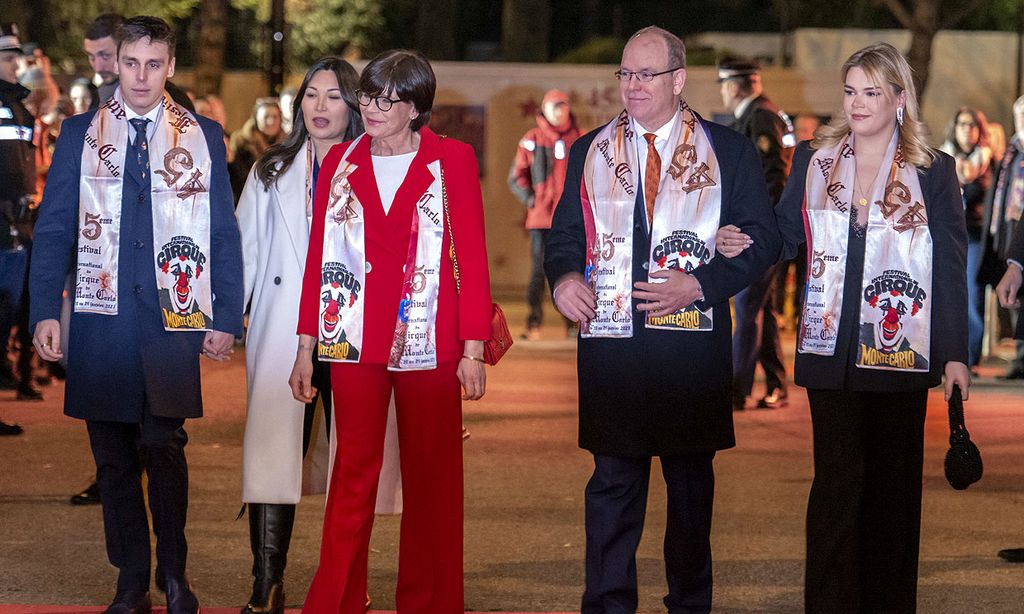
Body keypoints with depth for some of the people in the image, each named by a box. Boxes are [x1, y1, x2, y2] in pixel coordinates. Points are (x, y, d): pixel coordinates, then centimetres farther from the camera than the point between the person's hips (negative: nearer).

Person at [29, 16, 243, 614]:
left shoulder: (203, 137, 8)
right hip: (101, 319, 1)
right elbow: (55, 227, 8)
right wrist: (46, 312, -1)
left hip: (173, 320, -1)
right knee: (114, 456, 5)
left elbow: (225, 233, 8)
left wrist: (226, 318, 1)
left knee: (166, 451, -4)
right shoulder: (82, 134, 9)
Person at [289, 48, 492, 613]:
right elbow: (318, 257, 9)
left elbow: (472, 256, 0)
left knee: (431, 477, 4)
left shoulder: (452, 161, 2)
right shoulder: (340, 163, 9)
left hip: (428, 341, -1)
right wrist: (307, 347, 6)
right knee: (353, 472, 1)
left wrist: (473, 349, -4)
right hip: (355, 339, 1)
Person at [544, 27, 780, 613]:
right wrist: (564, 277, -9)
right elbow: (565, 234, 14)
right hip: (611, 343, 1)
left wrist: (698, 283, -14)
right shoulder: (590, 153, 13)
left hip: (693, 342, -1)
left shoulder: (729, 152, 5)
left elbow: (763, 238, 0)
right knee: (613, 479, -1)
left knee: (692, 478, 9)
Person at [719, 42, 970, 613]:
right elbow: (785, 234, 12)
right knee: (837, 480, -3)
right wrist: (741, 245, -10)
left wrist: (956, 353, -3)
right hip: (832, 350, 1)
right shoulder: (812, 161, 8)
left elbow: (952, 266, 1)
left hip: (902, 351, -1)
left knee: (895, 481, 6)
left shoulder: (933, 171, 2)